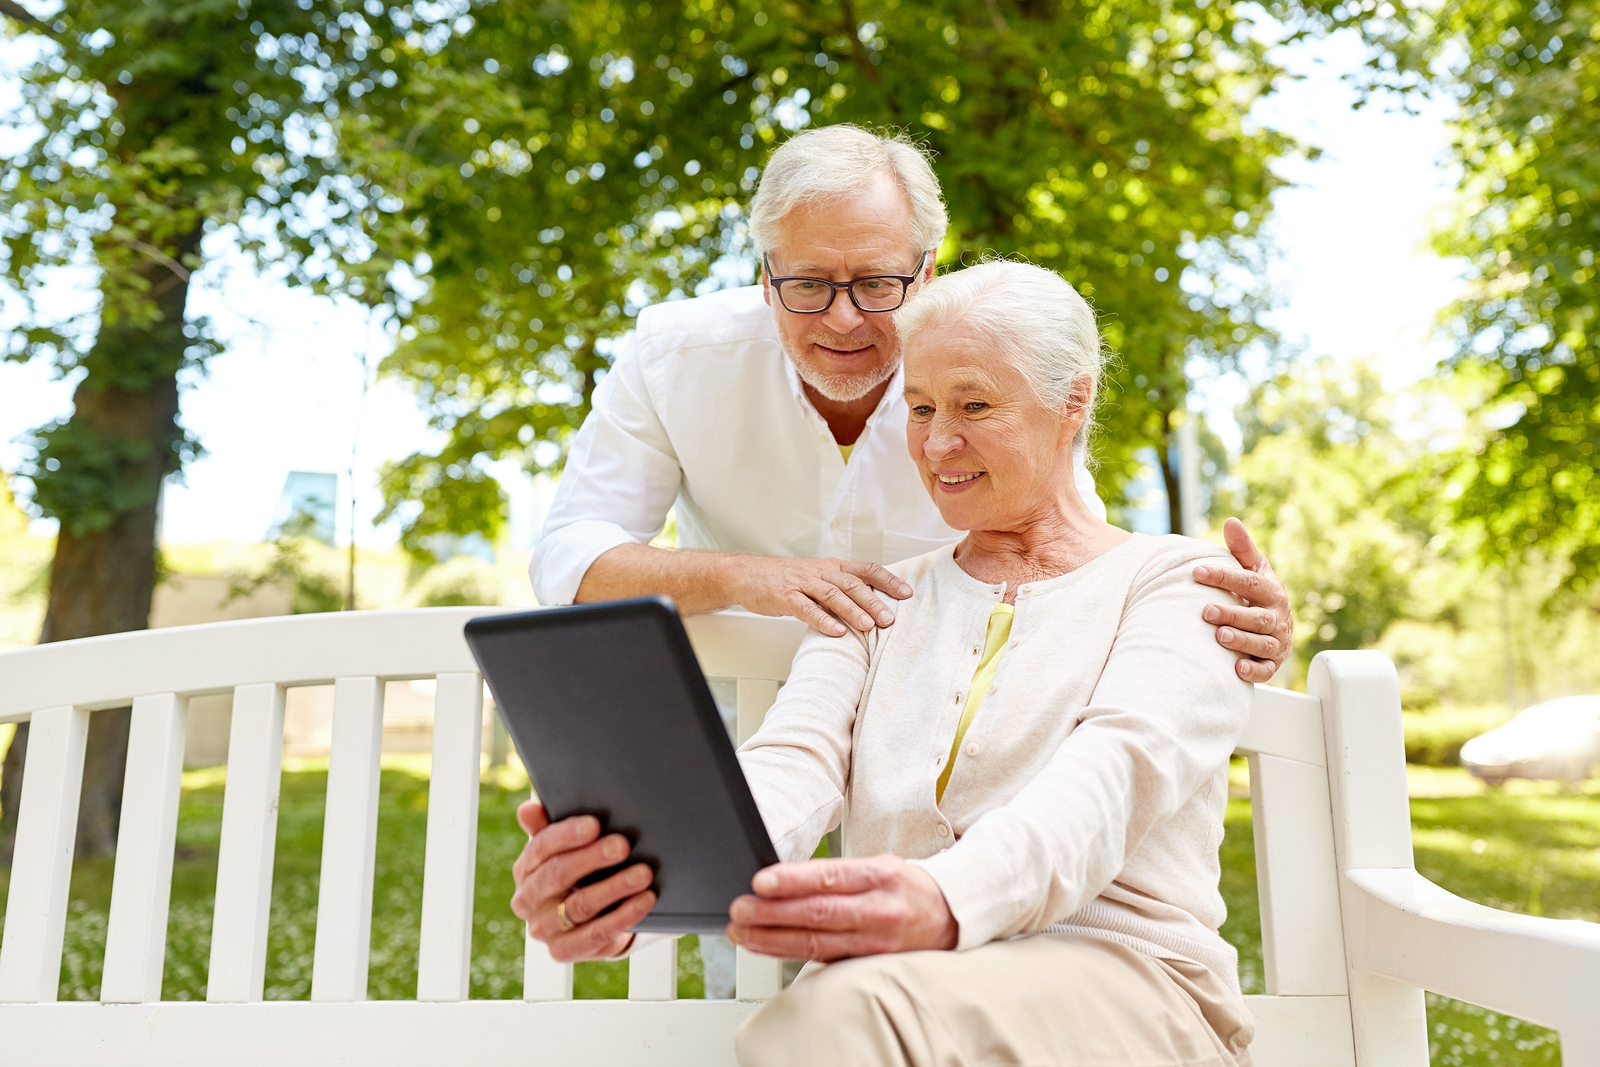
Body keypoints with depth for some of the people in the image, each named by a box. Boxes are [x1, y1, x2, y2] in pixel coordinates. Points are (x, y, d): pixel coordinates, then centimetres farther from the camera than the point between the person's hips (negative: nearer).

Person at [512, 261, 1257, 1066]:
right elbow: (792, 768, -2)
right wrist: (635, 871, -25)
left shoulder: (1175, 580, 6)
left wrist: (949, 902, -37)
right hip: (896, 985, 3)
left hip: (1122, 977, -2)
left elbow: (1113, 775, -15)